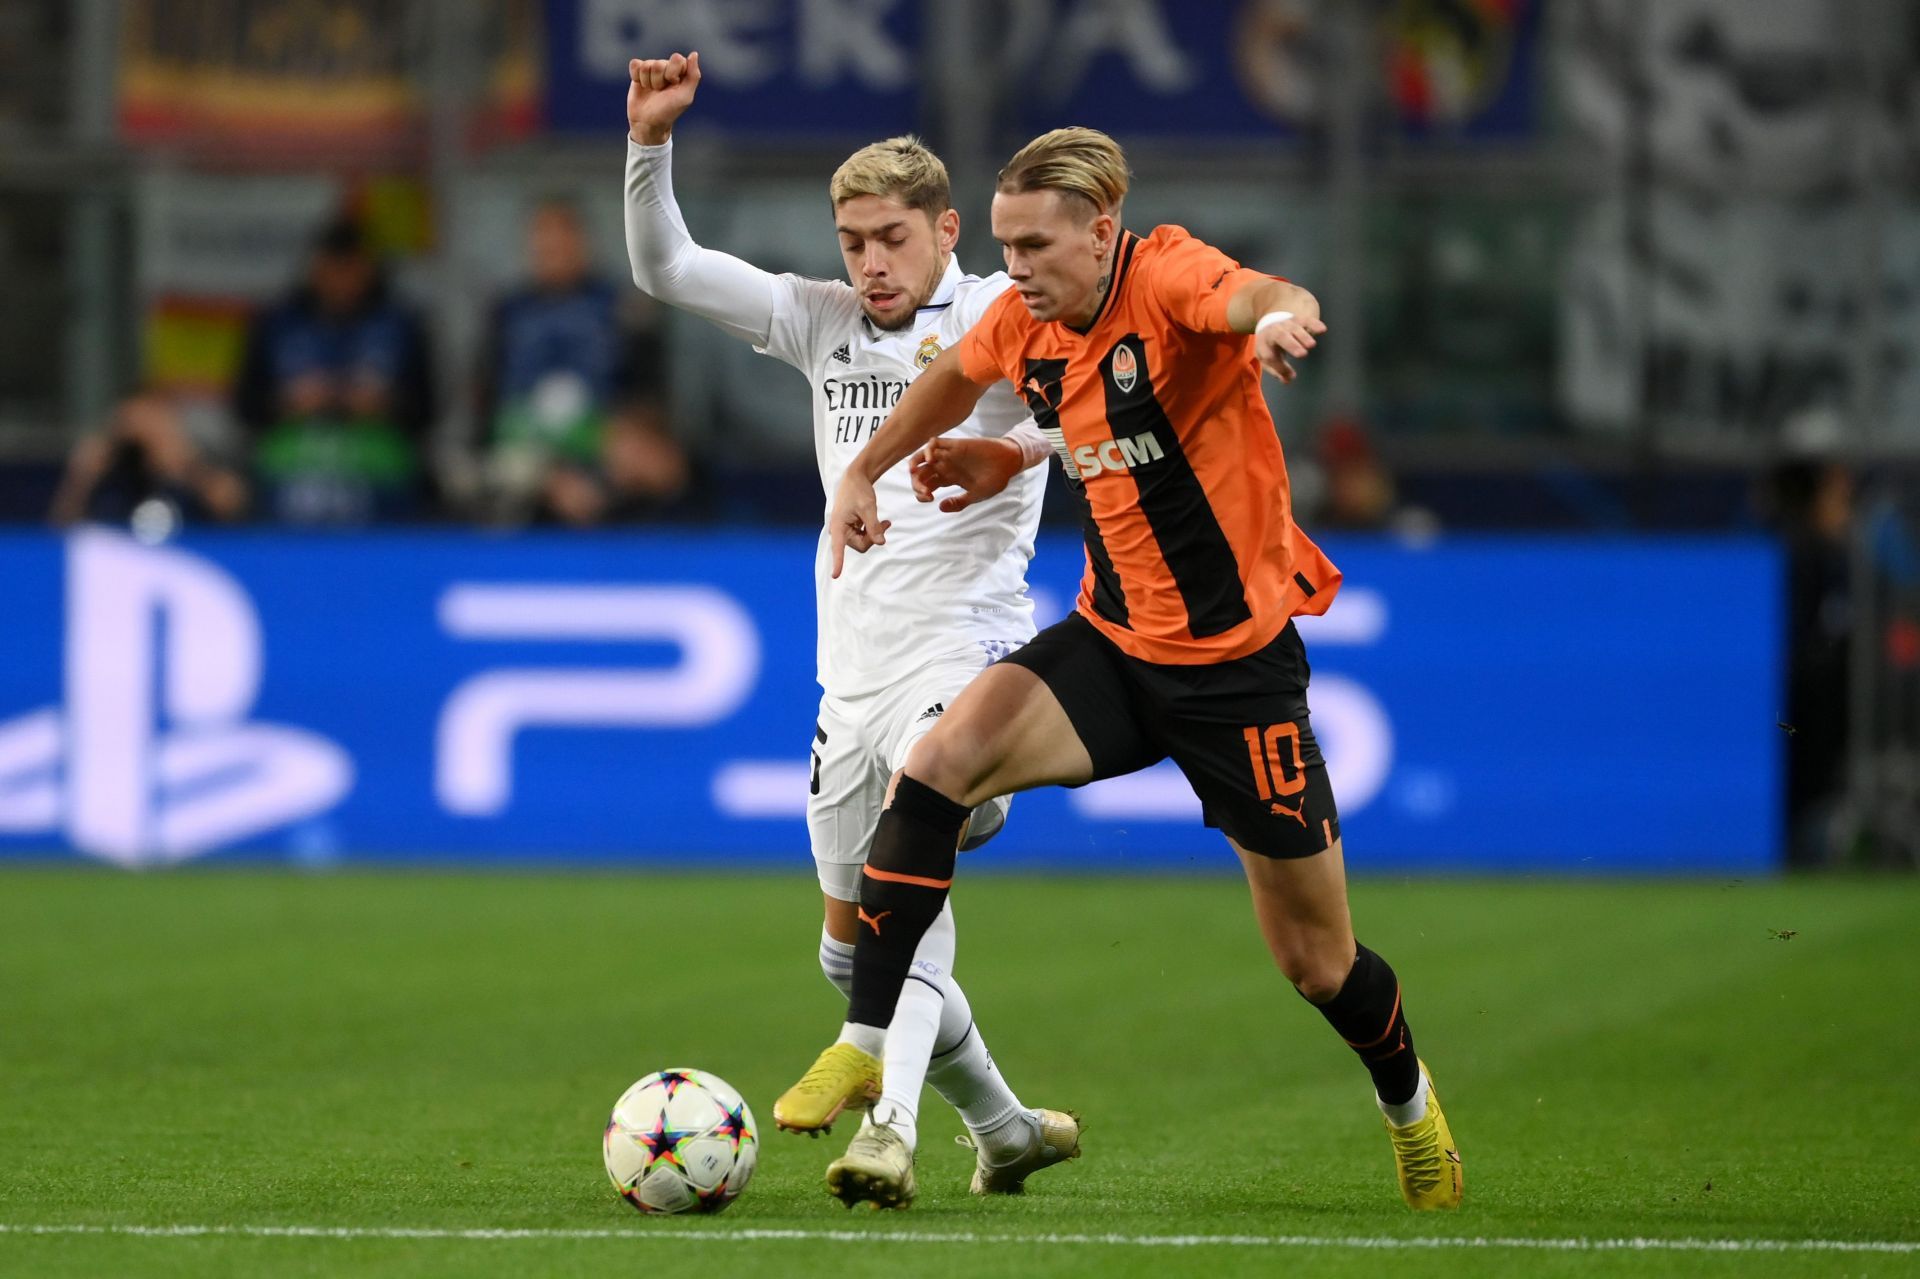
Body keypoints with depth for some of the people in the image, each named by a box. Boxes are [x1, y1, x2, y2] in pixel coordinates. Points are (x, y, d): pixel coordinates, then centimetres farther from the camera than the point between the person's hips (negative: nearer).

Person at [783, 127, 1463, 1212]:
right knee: (936, 767, -23)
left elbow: (1267, 300, -45)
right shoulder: (1028, 321, -2)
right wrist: (864, 473, 23)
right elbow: (957, 375, 24)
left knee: (1320, 965, 6)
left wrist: (1278, 317, -67)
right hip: (1111, 643, 5)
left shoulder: (1167, 274, -21)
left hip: (1239, 665, -5)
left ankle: (1409, 1102, 39)